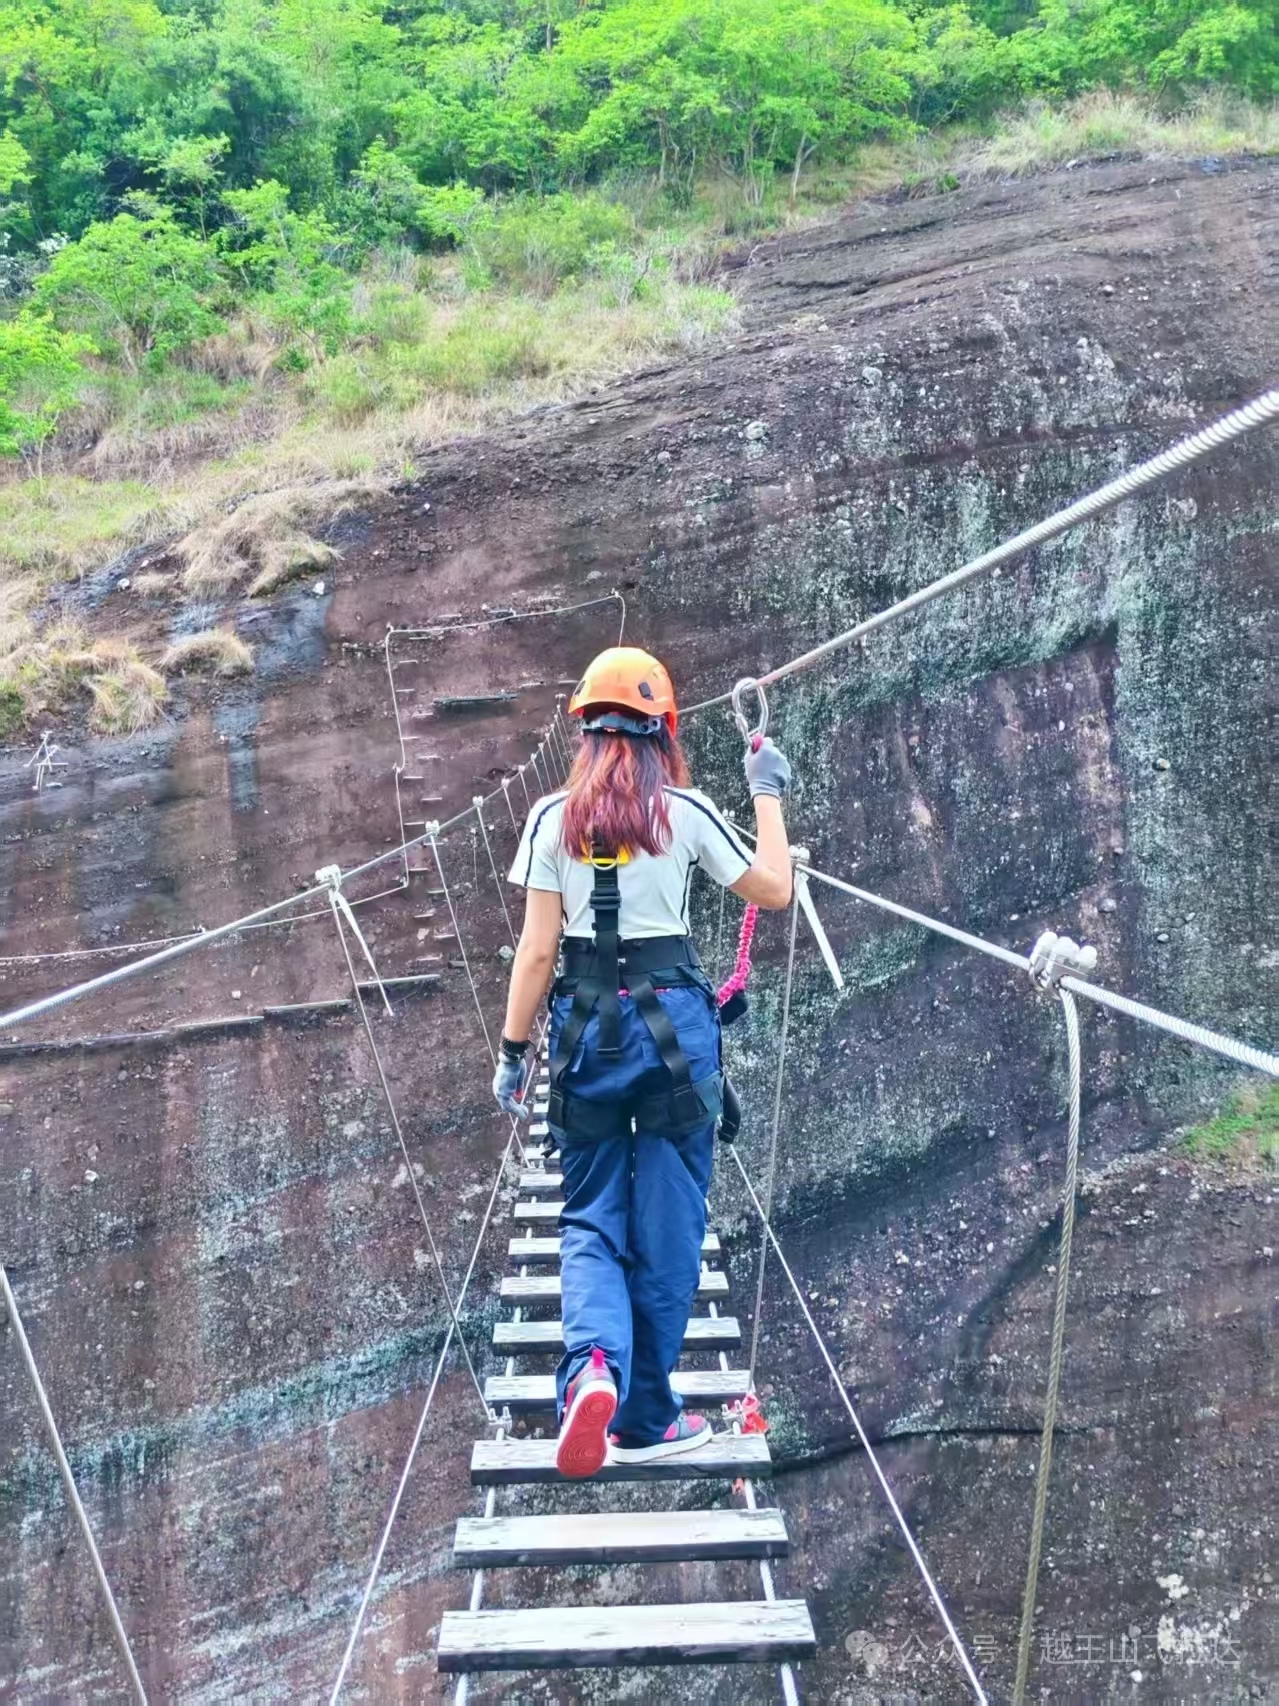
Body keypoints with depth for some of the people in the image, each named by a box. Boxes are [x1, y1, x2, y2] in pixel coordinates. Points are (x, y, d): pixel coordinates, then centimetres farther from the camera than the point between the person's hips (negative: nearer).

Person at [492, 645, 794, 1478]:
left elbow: (537, 949, -2)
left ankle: (593, 1365, -15)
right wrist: (769, 795, 18)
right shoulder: (686, 811, -2)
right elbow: (775, 890, 8)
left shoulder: (553, 816, 1)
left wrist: (514, 1050, 5)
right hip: (674, 1024, -1)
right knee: (665, 1228, 10)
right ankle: (644, 1417, 19)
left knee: (591, 1221, 12)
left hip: (586, 1027, 1)